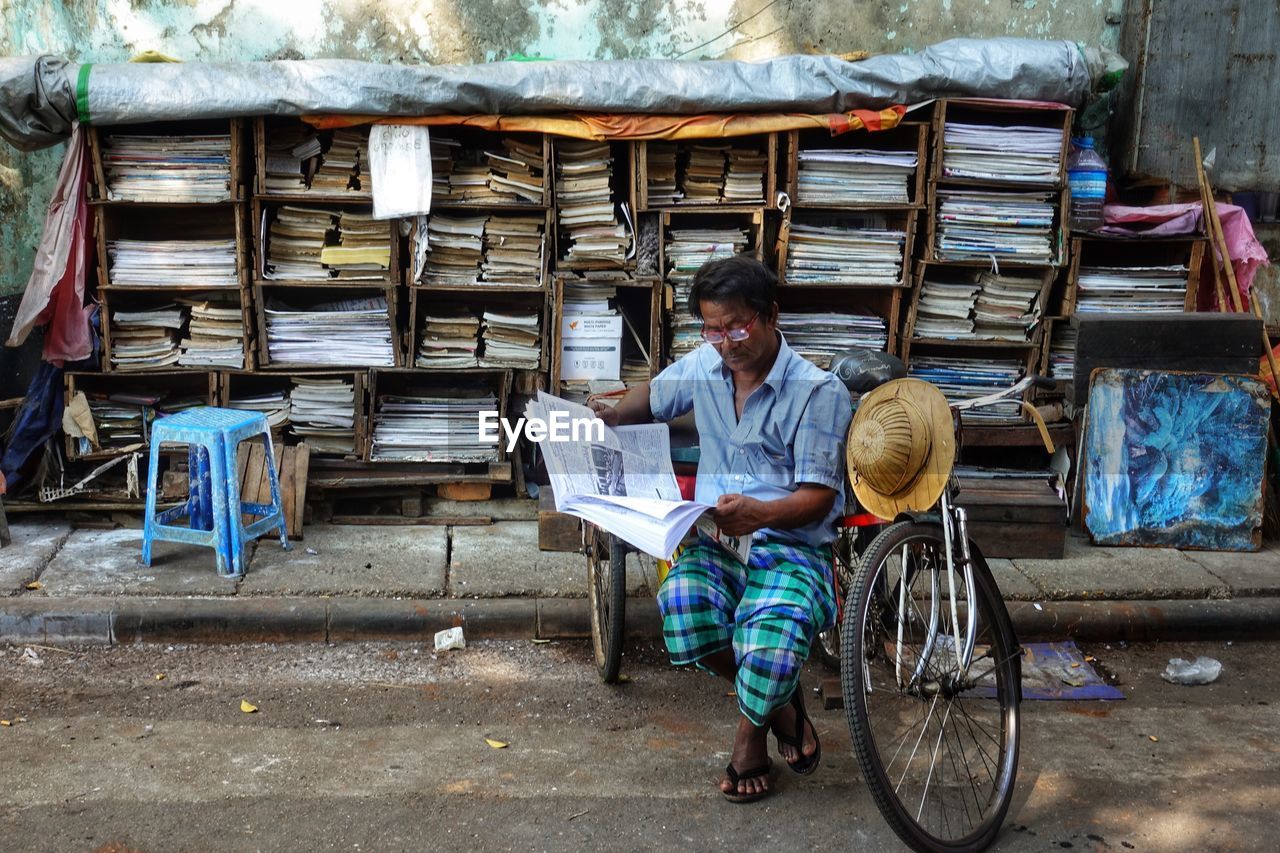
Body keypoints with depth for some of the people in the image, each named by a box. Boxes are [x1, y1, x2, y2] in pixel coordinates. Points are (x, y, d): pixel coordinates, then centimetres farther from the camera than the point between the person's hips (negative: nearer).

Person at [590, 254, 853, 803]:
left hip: (791, 545, -4)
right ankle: (780, 703, -2)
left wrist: (761, 513, -30)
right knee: (681, 602, -33)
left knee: (775, 632, -36)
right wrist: (610, 416, 6)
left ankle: (751, 727, 4)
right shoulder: (703, 366, 8)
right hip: (716, 538, 4)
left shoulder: (818, 391, -8)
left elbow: (818, 496, -10)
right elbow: (652, 398, 29)